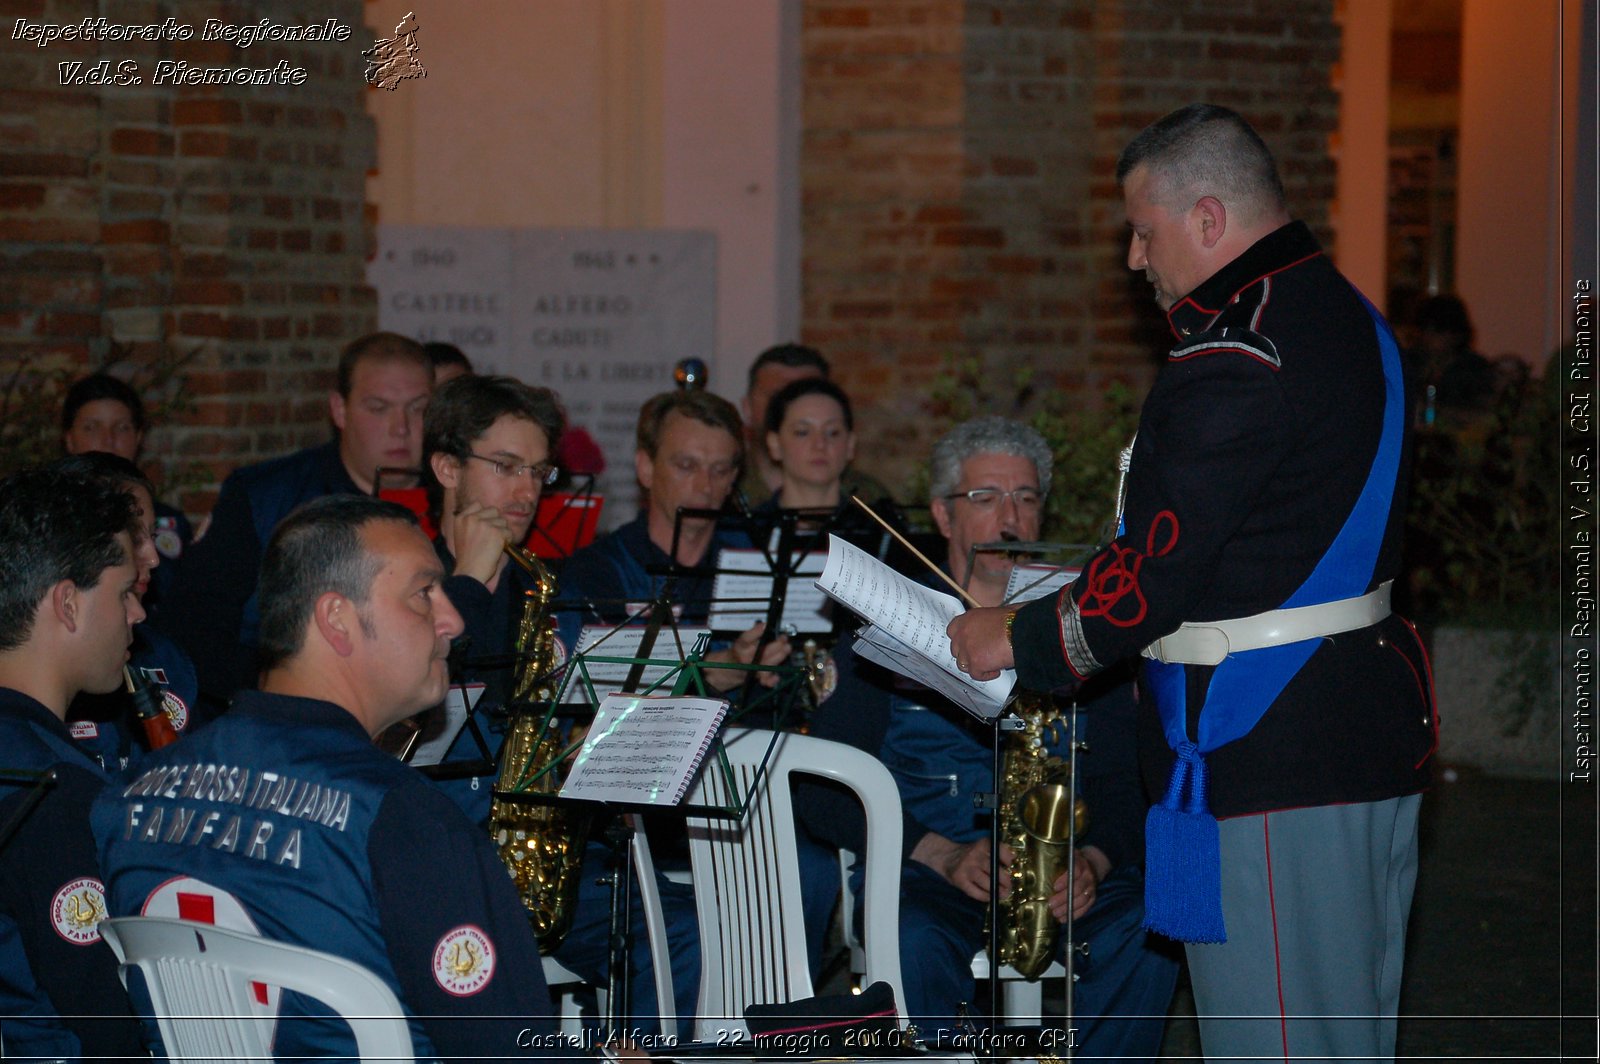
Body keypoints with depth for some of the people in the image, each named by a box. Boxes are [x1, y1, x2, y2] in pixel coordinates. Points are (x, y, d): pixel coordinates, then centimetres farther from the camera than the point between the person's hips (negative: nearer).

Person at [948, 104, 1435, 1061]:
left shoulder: (1234, 358, -19)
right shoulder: (1347, 317, 13)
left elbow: (1154, 577, -20)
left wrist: (1019, 640, -4)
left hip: (1272, 764, -10)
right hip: (1378, 741, 10)